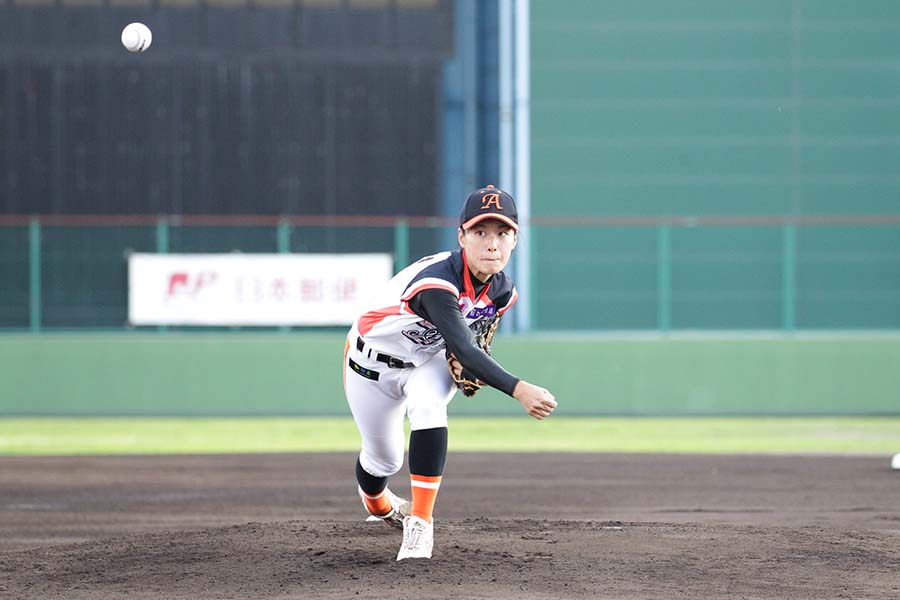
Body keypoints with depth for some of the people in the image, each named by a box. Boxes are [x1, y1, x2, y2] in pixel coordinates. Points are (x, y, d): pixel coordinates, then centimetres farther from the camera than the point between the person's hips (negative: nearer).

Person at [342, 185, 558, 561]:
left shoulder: (502, 292, -17)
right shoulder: (436, 281, -41)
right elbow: (462, 347, -52)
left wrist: (463, 359, -18)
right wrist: (518, 389, -64)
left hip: (430, 362, 4)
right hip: (373, 363, -4)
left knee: (428, 404, -31)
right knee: (384, 459, 10)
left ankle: (420, 523, -25)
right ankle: (376, 502, 50)